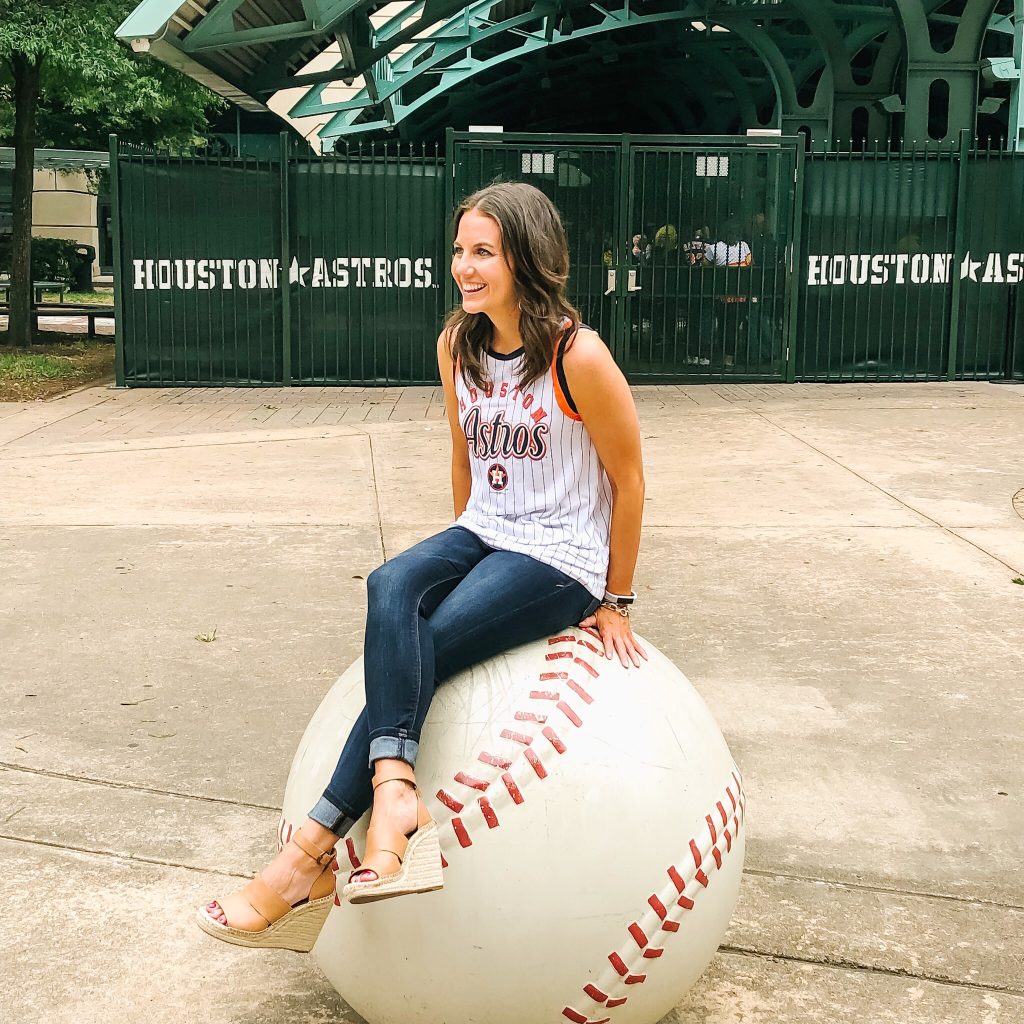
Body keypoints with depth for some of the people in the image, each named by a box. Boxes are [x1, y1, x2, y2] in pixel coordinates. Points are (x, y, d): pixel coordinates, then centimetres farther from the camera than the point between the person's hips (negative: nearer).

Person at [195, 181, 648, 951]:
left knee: (420, 648, -26)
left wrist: (615, 602, -1)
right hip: (482, 534, 6)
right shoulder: (458, 346, 3)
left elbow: (628, 480, -8)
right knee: (390, 589, -29)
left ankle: (313, 855, -23)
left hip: (560, 556, -6)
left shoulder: (577, 356, -17)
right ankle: (394, 790, -38)